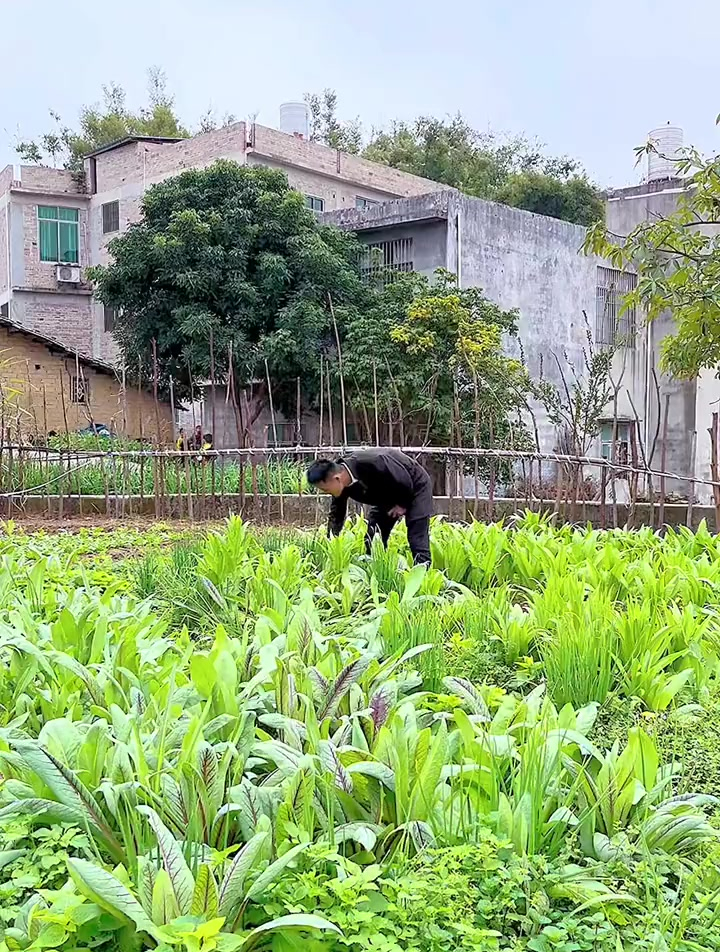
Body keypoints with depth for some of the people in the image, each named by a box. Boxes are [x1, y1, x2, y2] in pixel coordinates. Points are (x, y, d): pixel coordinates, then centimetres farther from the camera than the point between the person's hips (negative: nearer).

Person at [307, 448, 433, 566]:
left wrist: (402, 505, -14)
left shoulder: (372, 464, -41)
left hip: (415, 487, -7)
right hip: (388, 495, 7)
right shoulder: (341, 484, -17)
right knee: (371, 541, 2)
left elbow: (405, 481, -29)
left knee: (417, 541, -18)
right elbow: (336, 516, -6)